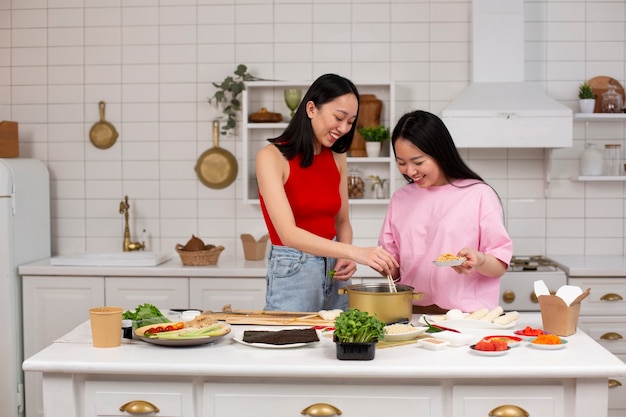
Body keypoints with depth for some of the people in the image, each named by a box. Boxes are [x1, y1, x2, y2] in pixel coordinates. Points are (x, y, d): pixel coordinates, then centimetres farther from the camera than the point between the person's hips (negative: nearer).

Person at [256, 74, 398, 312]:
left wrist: (346, 257, -6)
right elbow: (288, 233, -24)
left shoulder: (337, 158, 5)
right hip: (292, 274, -5)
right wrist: (355, 252, -32)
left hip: (334, 274, 5)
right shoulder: (272, 156, -13)